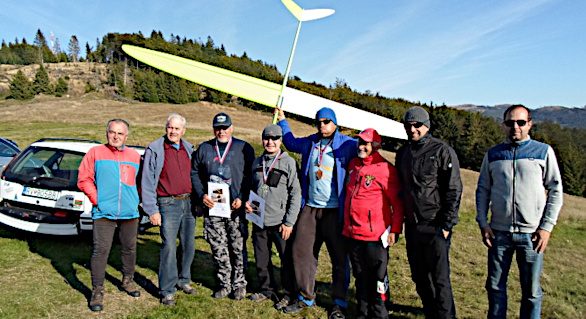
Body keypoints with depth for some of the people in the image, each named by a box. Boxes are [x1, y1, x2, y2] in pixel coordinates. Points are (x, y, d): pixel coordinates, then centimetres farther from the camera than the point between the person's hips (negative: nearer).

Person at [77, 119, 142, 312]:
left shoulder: (134, 156, 9)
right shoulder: (95, 153, 0)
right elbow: (84, 179, -1)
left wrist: (136, 200, 6)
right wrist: (96, 198, -8)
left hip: (130, 213, 4)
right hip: (104, 213, -3)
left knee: (129, 249, 14)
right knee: (100, 250, -5)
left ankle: (128, 281, 33)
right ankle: (97, 291, 7)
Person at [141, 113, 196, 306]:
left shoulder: (189, 149, 10)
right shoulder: (155, 149, -4)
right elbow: (147, 182, -5)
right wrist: (152, 210, -9)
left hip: (188, 203, 5)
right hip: (168, 204, -5)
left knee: (189, 245, 12)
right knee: (169, 247, -6)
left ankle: (183, 280, 29)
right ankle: (167, 291, 6)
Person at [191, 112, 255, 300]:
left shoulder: (244, 148, 2)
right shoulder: (204, 149, 11)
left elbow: (251, 176, 0)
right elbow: (194, 173, 13)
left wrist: (242, 198, -11)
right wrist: (202, 195, -1)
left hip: (236, 209, -2)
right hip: (212, 208, 3)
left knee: (238, 248, 4)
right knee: (218, 250, 9)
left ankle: (239, 284, 19)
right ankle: (224, 284, 23)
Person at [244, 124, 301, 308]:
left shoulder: (288, 162, -6)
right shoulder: (257, 162, 10)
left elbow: (295, 194, -8)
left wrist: (289, 222, -11)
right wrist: (248, 202, 1)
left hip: (280, 223, -5)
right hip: (259, 222, 5)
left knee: (287, 260, 4)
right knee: (261, 260, 15)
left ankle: (289, 294, 23)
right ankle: (267, 290, 34)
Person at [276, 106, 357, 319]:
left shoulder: (346, 144, -2)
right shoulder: (309, 143, 13)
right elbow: (291, 142, 32)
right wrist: (282, 121, 37)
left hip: (334, 211, -5)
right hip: (309, 208, 5)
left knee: (339, 257, 4)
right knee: (302, 251, 7)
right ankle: (306, 297, 23)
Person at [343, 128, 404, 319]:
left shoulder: (385, 169, -11)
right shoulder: (353, 165, 10)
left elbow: (397, 202, -9)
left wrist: (395, 230, -11)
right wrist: (347, 224, 21)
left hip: (375, 237, -6)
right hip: (353, 234, 6)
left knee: (377, 279, 7)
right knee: (360, 277, 18)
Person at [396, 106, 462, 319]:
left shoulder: (442, 151, -7)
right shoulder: (403, 153, 11)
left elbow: (454, 190, -10)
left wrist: (447, 225, -14)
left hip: (435, 227, -6)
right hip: (411, 226, 6)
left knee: (440, 279, 1)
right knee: (419, 277, 16)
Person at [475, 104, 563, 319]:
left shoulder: (543, 151, 2)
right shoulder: (493, 154, 7)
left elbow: (555, 190, 2)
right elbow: (483, 189, 10)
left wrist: (546, 227, -5)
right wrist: (483, 224, 1)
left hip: (531, 234, -1)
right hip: (499, 232, 2)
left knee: (532, 291, 7)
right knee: (495, 287, 10)